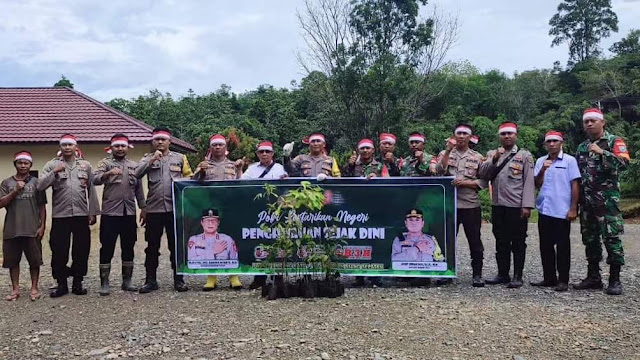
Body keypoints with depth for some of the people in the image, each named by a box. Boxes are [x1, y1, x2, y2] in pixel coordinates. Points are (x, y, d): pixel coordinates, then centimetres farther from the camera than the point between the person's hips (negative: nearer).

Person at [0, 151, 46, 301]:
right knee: (12, 260, 7)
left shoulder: (36, 182, 6)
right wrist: (15, 191, -11)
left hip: (32, 230, -1)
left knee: (34, 260, 3)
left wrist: (42, 226, -2)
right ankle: (15, 289, 18)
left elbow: (42, 206, 5)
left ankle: (34, 288, 15)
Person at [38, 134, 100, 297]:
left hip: (81, 215, 1)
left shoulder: (85, 165, 10)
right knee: (59, 251, 2)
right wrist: (54, 172, -16)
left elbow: (91, 190, 8)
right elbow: (40, 186, -5)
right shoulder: (52, 165, 6)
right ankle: (61, 284, 14)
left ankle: (77, 283, 17)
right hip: (60, 215, -1)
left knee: (81, 250, 5)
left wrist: (93, 212, 4)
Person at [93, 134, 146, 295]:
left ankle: (127, 281, 19)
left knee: (128, 248, 9)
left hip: (129, 213, 4)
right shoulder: (105, 163, 2)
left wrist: (143, 208, 11)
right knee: (107, 248, -1)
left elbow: (139, 188, 16)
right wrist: (107, 173, -35)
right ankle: (104, 283, 6)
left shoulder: (134, 165, 14)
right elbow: (95, 180, -16)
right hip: (110, 212, -4)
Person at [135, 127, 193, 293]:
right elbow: (136, 174, -5)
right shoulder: (147, 158, 11)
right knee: (152, 246, 6)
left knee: (176, 245, 5)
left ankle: (178, 280, 14)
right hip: (153, 209, 1)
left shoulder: (180, 158, 11)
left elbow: (189, 178, 11)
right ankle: (151, 280, 15)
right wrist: (152, 159, -10)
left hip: (175, 209, 0)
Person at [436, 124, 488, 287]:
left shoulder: (477, 157, 7)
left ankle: (477, 274, 12)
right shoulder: (445, 154, 9)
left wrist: (465, 183, -11)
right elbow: (440, 171, -10)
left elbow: (483, 182, 4)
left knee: (475, 240, 3)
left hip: (471, 205, 0)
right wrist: (448, 150, -14)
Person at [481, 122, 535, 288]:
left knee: (518, 242, 2)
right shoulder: (492, 154, 14)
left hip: (517, 206, -4)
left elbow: (529, 182, -4)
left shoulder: (524, 155, 2)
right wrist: (494, 160, -13)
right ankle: (503, 274, 20)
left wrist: (527, 205, -12)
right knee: (501, 242, 11)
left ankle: (517, 276, 9)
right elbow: (484, 174, 1)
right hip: (498, 205, 4)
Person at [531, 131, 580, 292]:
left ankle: (563, 280, 9)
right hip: (544, 210, 5)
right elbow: (537, 184, 7)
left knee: (562, 246, 2)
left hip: (562, 211, -4)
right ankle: (549, 277, 19)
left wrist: (573, 209, -8)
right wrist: (543, 170, -10)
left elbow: (575, 185, -4)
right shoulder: (540, 161, 10)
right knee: (545, 246, 9)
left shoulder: (569, 160, -2)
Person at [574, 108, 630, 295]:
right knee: (590, 238, 8)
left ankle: (615, 280, 1)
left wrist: (601, 152, -22)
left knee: (611, 238, -5)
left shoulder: (614, 141, -1)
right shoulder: (582, 147, 16)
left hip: (607, 199, -6)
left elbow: (624, 163, -16)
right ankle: (593, 277, 16)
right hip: (587, 200, 6)